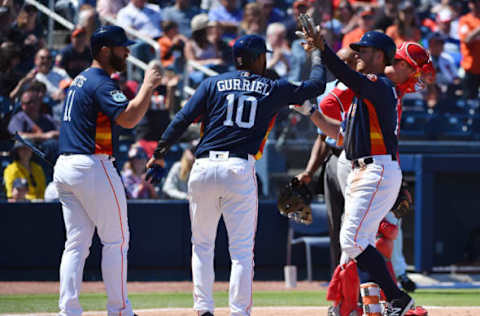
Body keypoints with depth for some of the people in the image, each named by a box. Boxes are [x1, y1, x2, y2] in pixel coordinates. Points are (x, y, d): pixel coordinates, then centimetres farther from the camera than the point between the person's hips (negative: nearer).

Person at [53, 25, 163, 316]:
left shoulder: (80, 80, 19)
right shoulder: (101, 83, -12)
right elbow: (128, 118, -24)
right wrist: (148, 86, -15)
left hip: (65, 168, 9)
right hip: (93, 167, -9)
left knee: (76, 243, 7)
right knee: (117, 239, 0)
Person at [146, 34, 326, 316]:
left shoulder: (214, 84, 11)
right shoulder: (272, 89, 10)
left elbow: (183, 119, 3)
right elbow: (316, 86, 20)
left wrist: (160, 153, 9)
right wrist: (319, 58, 39)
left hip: (204, 168, 2)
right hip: (240, 171, -2)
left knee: (202, 244, 14)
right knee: (242, 250, 1)